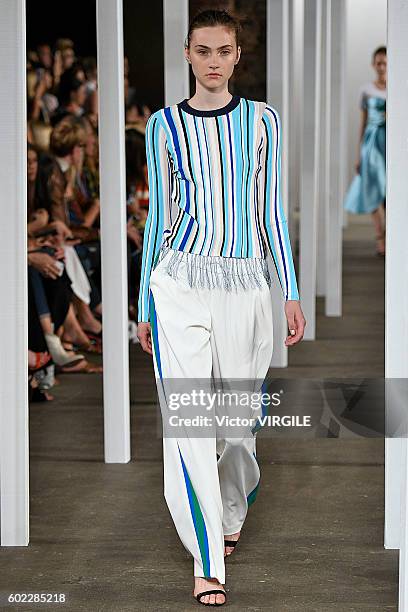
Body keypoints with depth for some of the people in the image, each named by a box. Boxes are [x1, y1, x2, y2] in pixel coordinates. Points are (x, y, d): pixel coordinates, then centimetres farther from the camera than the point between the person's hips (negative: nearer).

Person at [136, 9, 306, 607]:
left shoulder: (262, 120, 6)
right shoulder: (165, 125, 4)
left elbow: (271, 211, 8)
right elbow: (159, 217, 9)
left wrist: (291, 293, 4)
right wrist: (144, 305, 10)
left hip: (246, 286, 1)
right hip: (181, 282, -1)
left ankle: (230, 517, 36)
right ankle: (208, 561, -2)